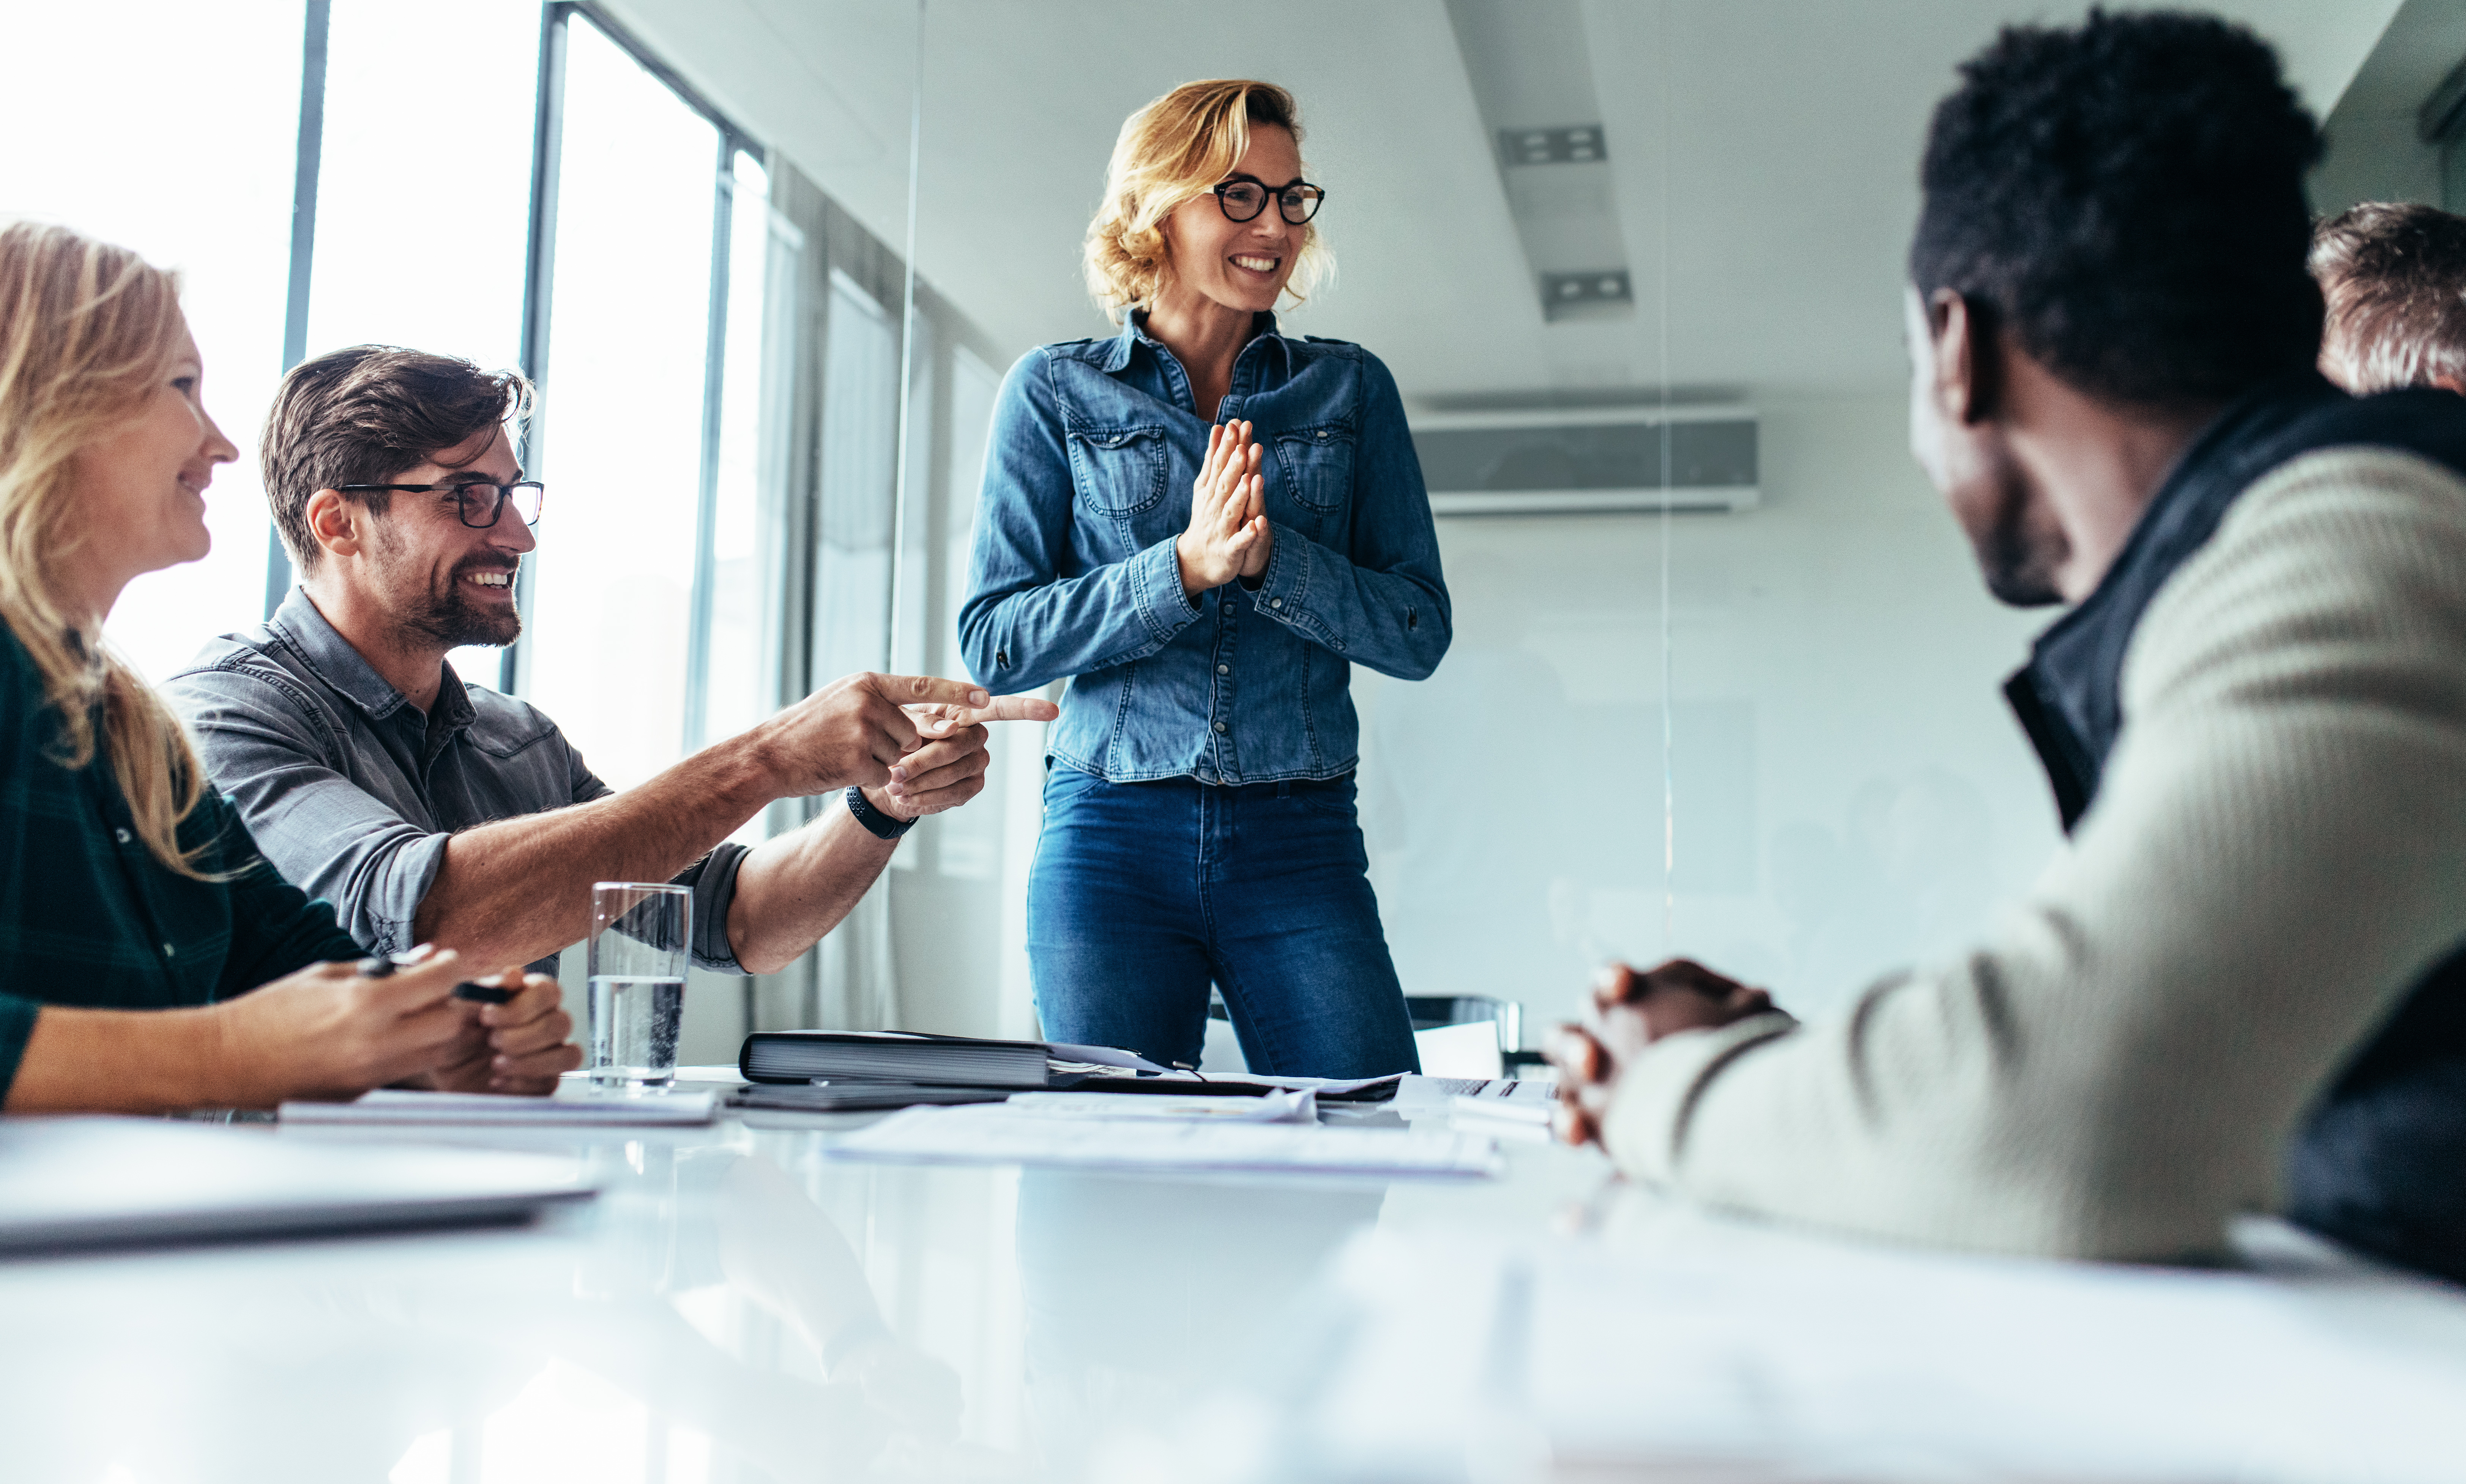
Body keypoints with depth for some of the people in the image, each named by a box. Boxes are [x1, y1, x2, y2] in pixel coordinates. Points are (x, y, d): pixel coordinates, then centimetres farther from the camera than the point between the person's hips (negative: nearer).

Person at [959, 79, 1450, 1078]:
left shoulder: (1350, 389, 9)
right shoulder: (1057, 391, 5)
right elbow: (994, 642, -2)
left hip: (1301, 844, 1)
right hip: (1109, 839, -1)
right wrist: (1186, 566, -15)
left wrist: (1272, 555, -14)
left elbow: (1419, 631, 3)